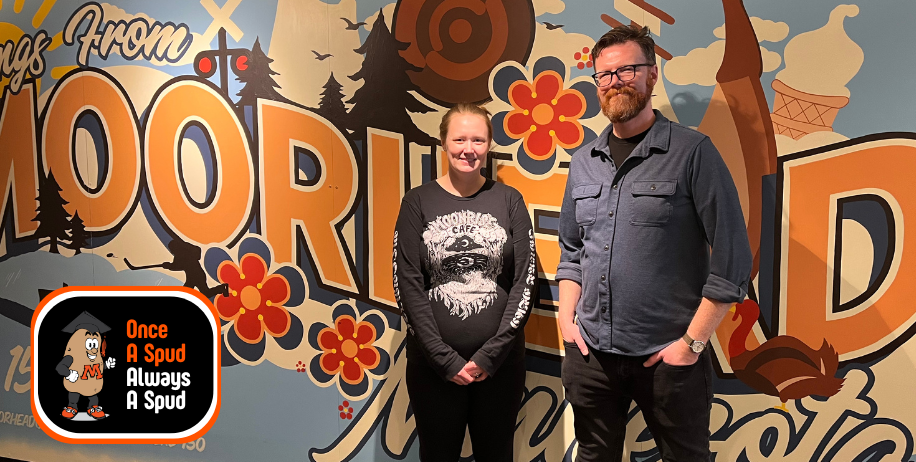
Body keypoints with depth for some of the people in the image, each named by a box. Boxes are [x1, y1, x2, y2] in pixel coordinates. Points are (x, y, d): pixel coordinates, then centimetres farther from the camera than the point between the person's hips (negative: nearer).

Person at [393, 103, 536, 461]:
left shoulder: (509, 201, 3)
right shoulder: (418, 202, 0)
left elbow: (525, 281, -2)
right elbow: (408, 286, -5)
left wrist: (491, 354, -9)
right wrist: (445, 358, -10)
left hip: (500, 361, 1)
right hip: (434, 363, -1)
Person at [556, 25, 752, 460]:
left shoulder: (692, 152, -7)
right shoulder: (583, 162, 8)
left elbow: (732, 260, -9)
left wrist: (693, 342, -11)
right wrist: (567, 318, 4)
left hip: (668, 356, -4)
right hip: (590, 353, 4)